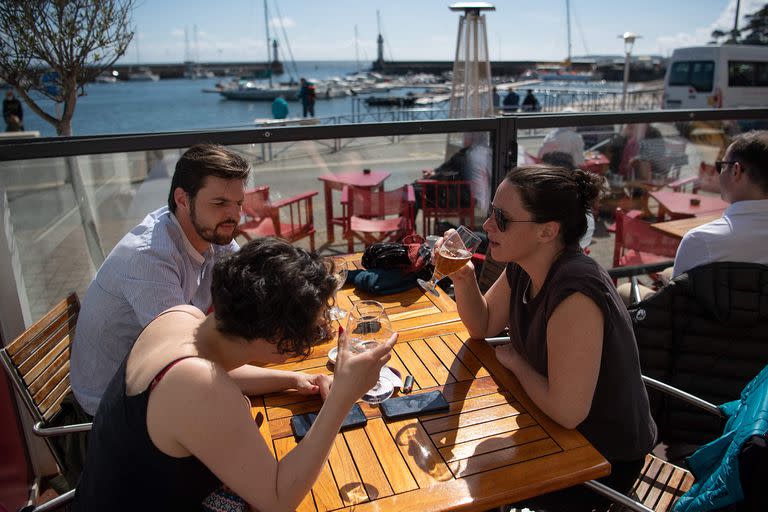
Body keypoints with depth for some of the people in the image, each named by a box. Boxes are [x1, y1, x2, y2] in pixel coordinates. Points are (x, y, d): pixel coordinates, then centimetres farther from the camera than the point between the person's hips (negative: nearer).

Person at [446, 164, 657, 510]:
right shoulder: (523, 267, -9)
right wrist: (463, 280, -14)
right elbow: (483, 325, 5)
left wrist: (515, 361, -16)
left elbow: (566, 412, -32)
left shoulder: (575, 294, -35)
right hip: (555, 425, 7)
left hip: (606, 456, -7)